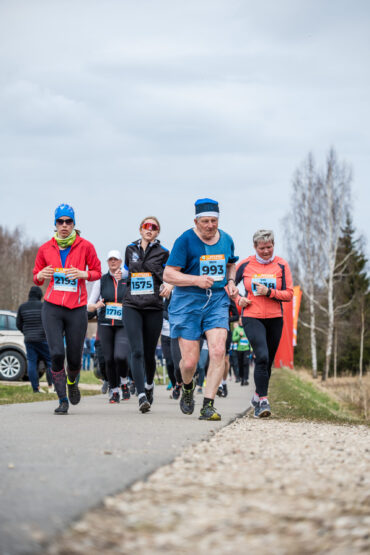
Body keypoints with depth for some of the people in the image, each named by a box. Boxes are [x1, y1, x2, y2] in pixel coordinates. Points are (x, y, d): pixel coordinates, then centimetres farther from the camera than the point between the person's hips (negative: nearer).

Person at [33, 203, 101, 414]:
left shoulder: (85, 246, 1)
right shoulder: (46, 249, 5)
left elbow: (97, 272, 8)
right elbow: (37, 277, 15)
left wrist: (83, 274, -13)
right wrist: (41, 276, -9)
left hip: (77, 308, 0)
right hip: (52, 308, 0)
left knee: (75, 358, 4)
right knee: (56, 354, -13)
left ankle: (73, 382, 40)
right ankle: (62, 400, -2)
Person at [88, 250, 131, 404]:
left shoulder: (129, 279, 5)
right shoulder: (101, 280, 9)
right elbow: (89, 306, 11)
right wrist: (96, 305, -14)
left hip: (124, 324, -2)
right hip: (105, 325, 2)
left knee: (120, 356, -20)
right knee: (109, 359, 0)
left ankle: (124, 383, 7)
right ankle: (114, 391, 16)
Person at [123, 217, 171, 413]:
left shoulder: (162, 253, 4)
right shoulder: (130, 249, 12)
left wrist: (168, 286, -14)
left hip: (154, 307, -1)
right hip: (132, 306, 1)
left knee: (149, 353, 8)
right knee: (137, 351, -15)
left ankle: (149, 385, 38)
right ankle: (142, 396, -22)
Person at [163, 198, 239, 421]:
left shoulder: (226, 240, 7)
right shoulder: (186, 241, -8)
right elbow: (168, 274, -9)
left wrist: (231, 282, 6)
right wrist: (196, 280, -22)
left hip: (217, 300, 3)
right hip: (188, 302, -3)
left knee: (218, 351, -17)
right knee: (189, 362, -3)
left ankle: (208, 405, -10)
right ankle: (188, 387, 33)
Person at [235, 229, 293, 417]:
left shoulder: (281, 265, 2)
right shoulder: (245, 265, 0)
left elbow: (289, 294, -1)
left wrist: (269, 292, -15)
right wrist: (238, 299, -4)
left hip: (275, 319, 3)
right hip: (252, 318, -3)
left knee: (268, 362, 11)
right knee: (262, 357, -21)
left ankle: (258, 397, 31)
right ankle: (263, 400, -21)